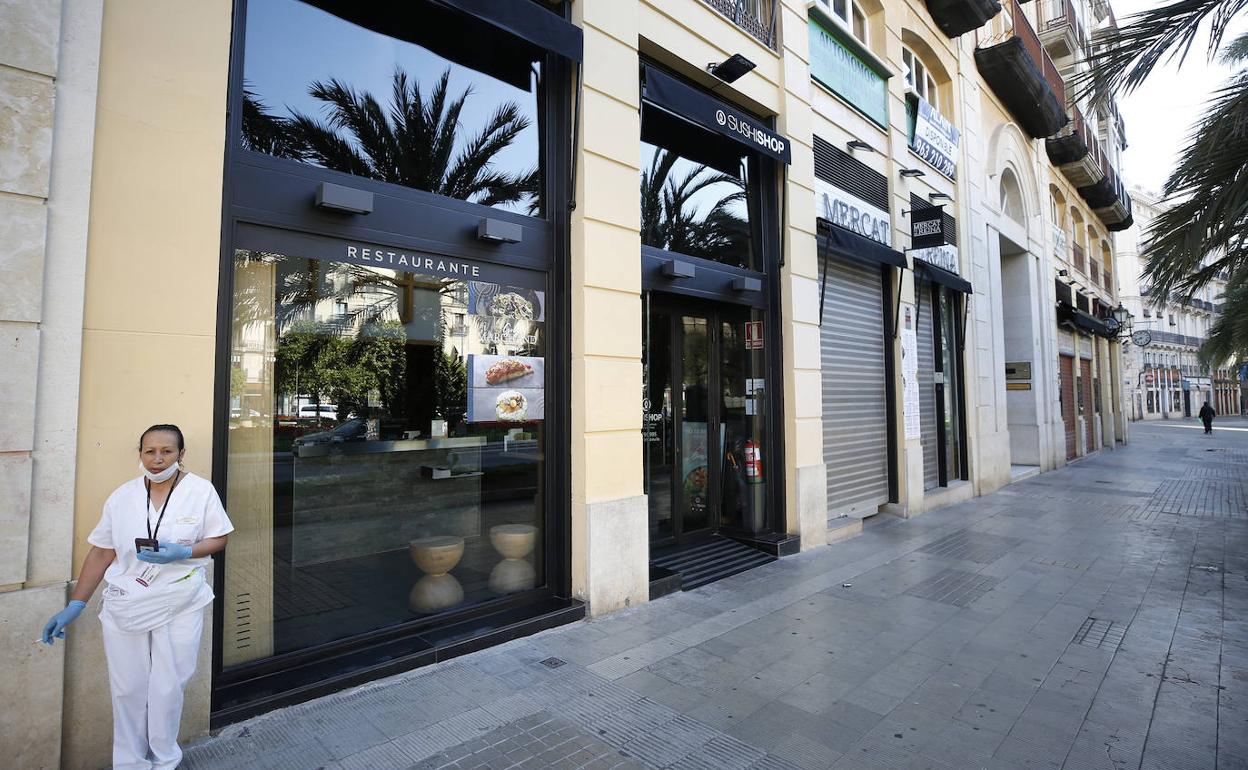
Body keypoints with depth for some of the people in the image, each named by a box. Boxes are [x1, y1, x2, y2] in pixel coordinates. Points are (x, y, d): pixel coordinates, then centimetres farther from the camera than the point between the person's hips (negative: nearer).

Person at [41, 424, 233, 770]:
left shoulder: (201, 490, -8)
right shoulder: (122, 496, 0)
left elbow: (218, 539, -3)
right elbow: (101, 553, 5)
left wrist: (182, 553, -21)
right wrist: (74, 606, 4)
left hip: (179, 606, -2)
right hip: (125, 606, 2)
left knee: (167, 690, 5)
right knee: (127, 690, 10)